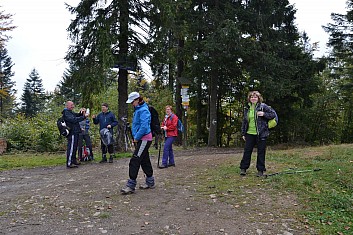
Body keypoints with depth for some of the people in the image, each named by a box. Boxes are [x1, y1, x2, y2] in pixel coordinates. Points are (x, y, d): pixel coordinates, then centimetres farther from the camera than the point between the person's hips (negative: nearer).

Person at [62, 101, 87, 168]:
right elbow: (74, 120, -22)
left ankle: (74, 161, 26)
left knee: (74, 147, 17)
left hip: (75, 132, 11)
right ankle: (69, 163, -9)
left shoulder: (71, 112, 20)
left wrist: (81, 113, 0)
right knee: (71, 147, -11)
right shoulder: (66, 113, -11)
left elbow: (76, 115, 22)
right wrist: (83, 117, -23)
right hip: (72, 133, -11)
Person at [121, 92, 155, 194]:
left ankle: (131, 186, -6)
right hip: (141, 140, 10)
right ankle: (150, 182, 27)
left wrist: (136, 138, -16)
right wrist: (135, 137, 14)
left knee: (134, 161, -10)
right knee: (145, 161, 16)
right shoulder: (137, 110, 14)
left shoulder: (143, 110, -16)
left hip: (144, 139, -10)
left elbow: (144, 126, -25)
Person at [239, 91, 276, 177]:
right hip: (249, 134, 3)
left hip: (261, 134, -3)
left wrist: (264, 114, -17)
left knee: (261, 152, 4)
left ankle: (260, 170, 14)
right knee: (247, 151, 5)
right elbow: (244, 121, 15)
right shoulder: (247, 108, 9)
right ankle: (243, 168, 14)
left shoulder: (263, 106, -3)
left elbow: (273, 114, -1)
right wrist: (243, 133, 12)